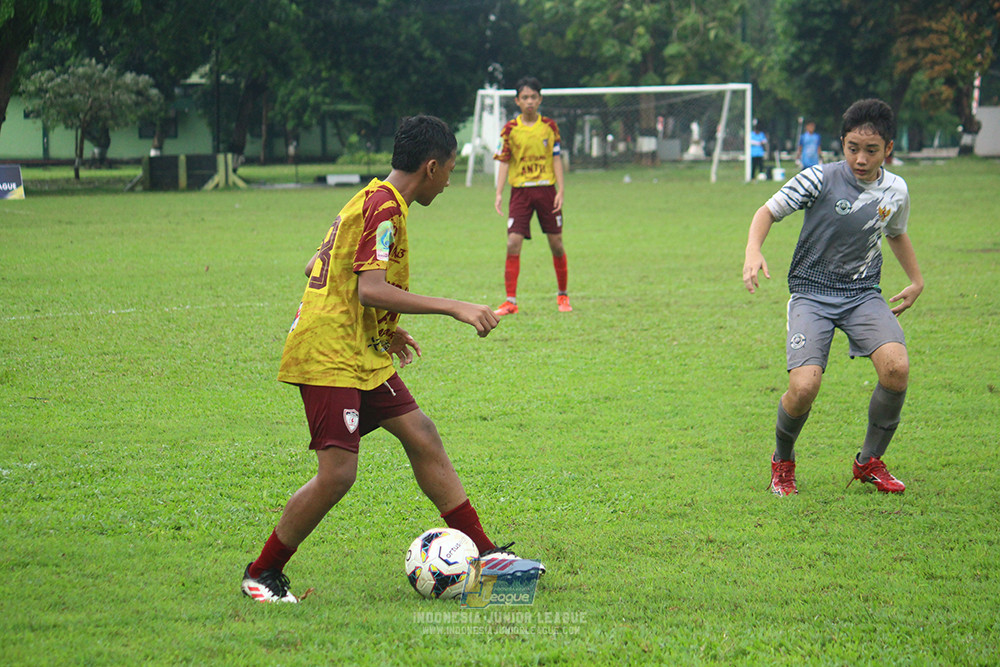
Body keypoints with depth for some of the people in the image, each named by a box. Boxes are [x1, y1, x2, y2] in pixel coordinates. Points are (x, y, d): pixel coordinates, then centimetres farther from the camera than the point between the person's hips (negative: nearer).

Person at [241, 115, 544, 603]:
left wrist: (382, 329, 27)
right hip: (329, 358, -11)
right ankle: (260, 575, 1)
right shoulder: (384, 208, -15)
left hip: (361, 355, 11)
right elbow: (371, 290, -26)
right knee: (338, 473, -14)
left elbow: (315, 269, 23)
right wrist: (453, 307, -25)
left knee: (423, 439, 7)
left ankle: (482, 553, 10)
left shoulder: (371, 201, 16)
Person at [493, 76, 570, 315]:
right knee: (513, 243, -10)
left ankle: (563, 295, 21)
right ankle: (511, 301, -7)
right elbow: (503, 161, 1)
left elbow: (556, 159, 6)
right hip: (520, 190, -1)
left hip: (546, 188, 1)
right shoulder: (510, 129, 1)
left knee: (556, 243, 4)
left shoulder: (550, 126, 4)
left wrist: (560, 191, -2)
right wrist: (499, 194, -8)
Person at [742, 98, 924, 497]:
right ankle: (782, 461, 11)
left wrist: (916, 281, 23)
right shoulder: (821, 179, -13)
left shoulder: (895, 191, 1)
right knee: (804, 388, -23)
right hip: (811, 295, -3)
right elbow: (769, 211, -7)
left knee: (896, 367, -24)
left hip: (863, 294, 3)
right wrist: (753, 252, -24)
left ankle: (869, 462, -1)